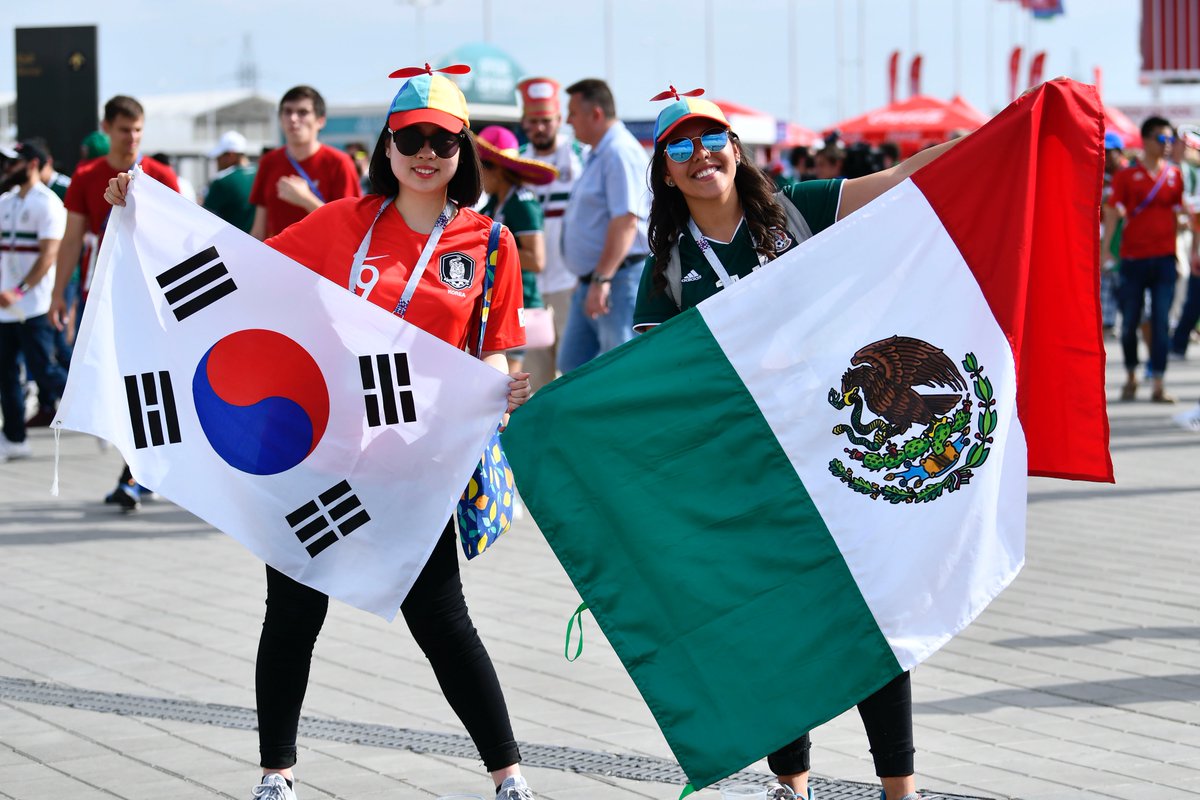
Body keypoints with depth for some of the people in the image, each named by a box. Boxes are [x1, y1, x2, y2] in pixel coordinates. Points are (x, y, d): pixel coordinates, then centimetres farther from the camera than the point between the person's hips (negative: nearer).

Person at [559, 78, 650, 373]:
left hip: (619, 279, -11)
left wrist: (602, 280, -30)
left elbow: (626, 222, -26)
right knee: (572, 363, 13)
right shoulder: (599, 155, 18)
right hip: (592, 282, 11)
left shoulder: (620, 153, -17)